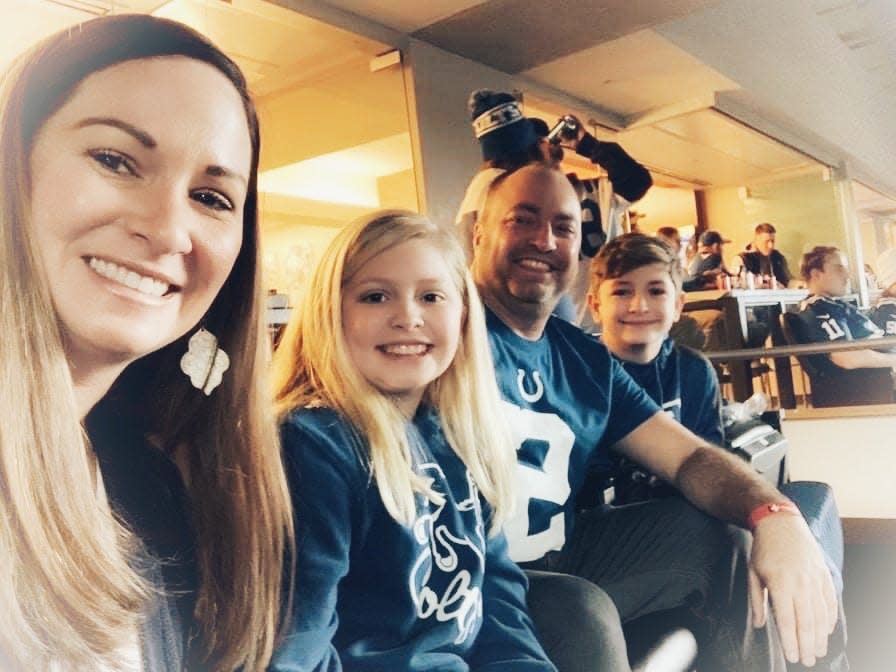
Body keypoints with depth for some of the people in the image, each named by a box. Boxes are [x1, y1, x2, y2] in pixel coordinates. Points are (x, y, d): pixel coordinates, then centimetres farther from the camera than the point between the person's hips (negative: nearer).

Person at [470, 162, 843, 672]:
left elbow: (688, 456, 6)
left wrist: (775, 515, -13)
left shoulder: (586, 360, 9)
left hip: (563, 559, 7)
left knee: (721, 539, 7)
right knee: (580, 609, -34)